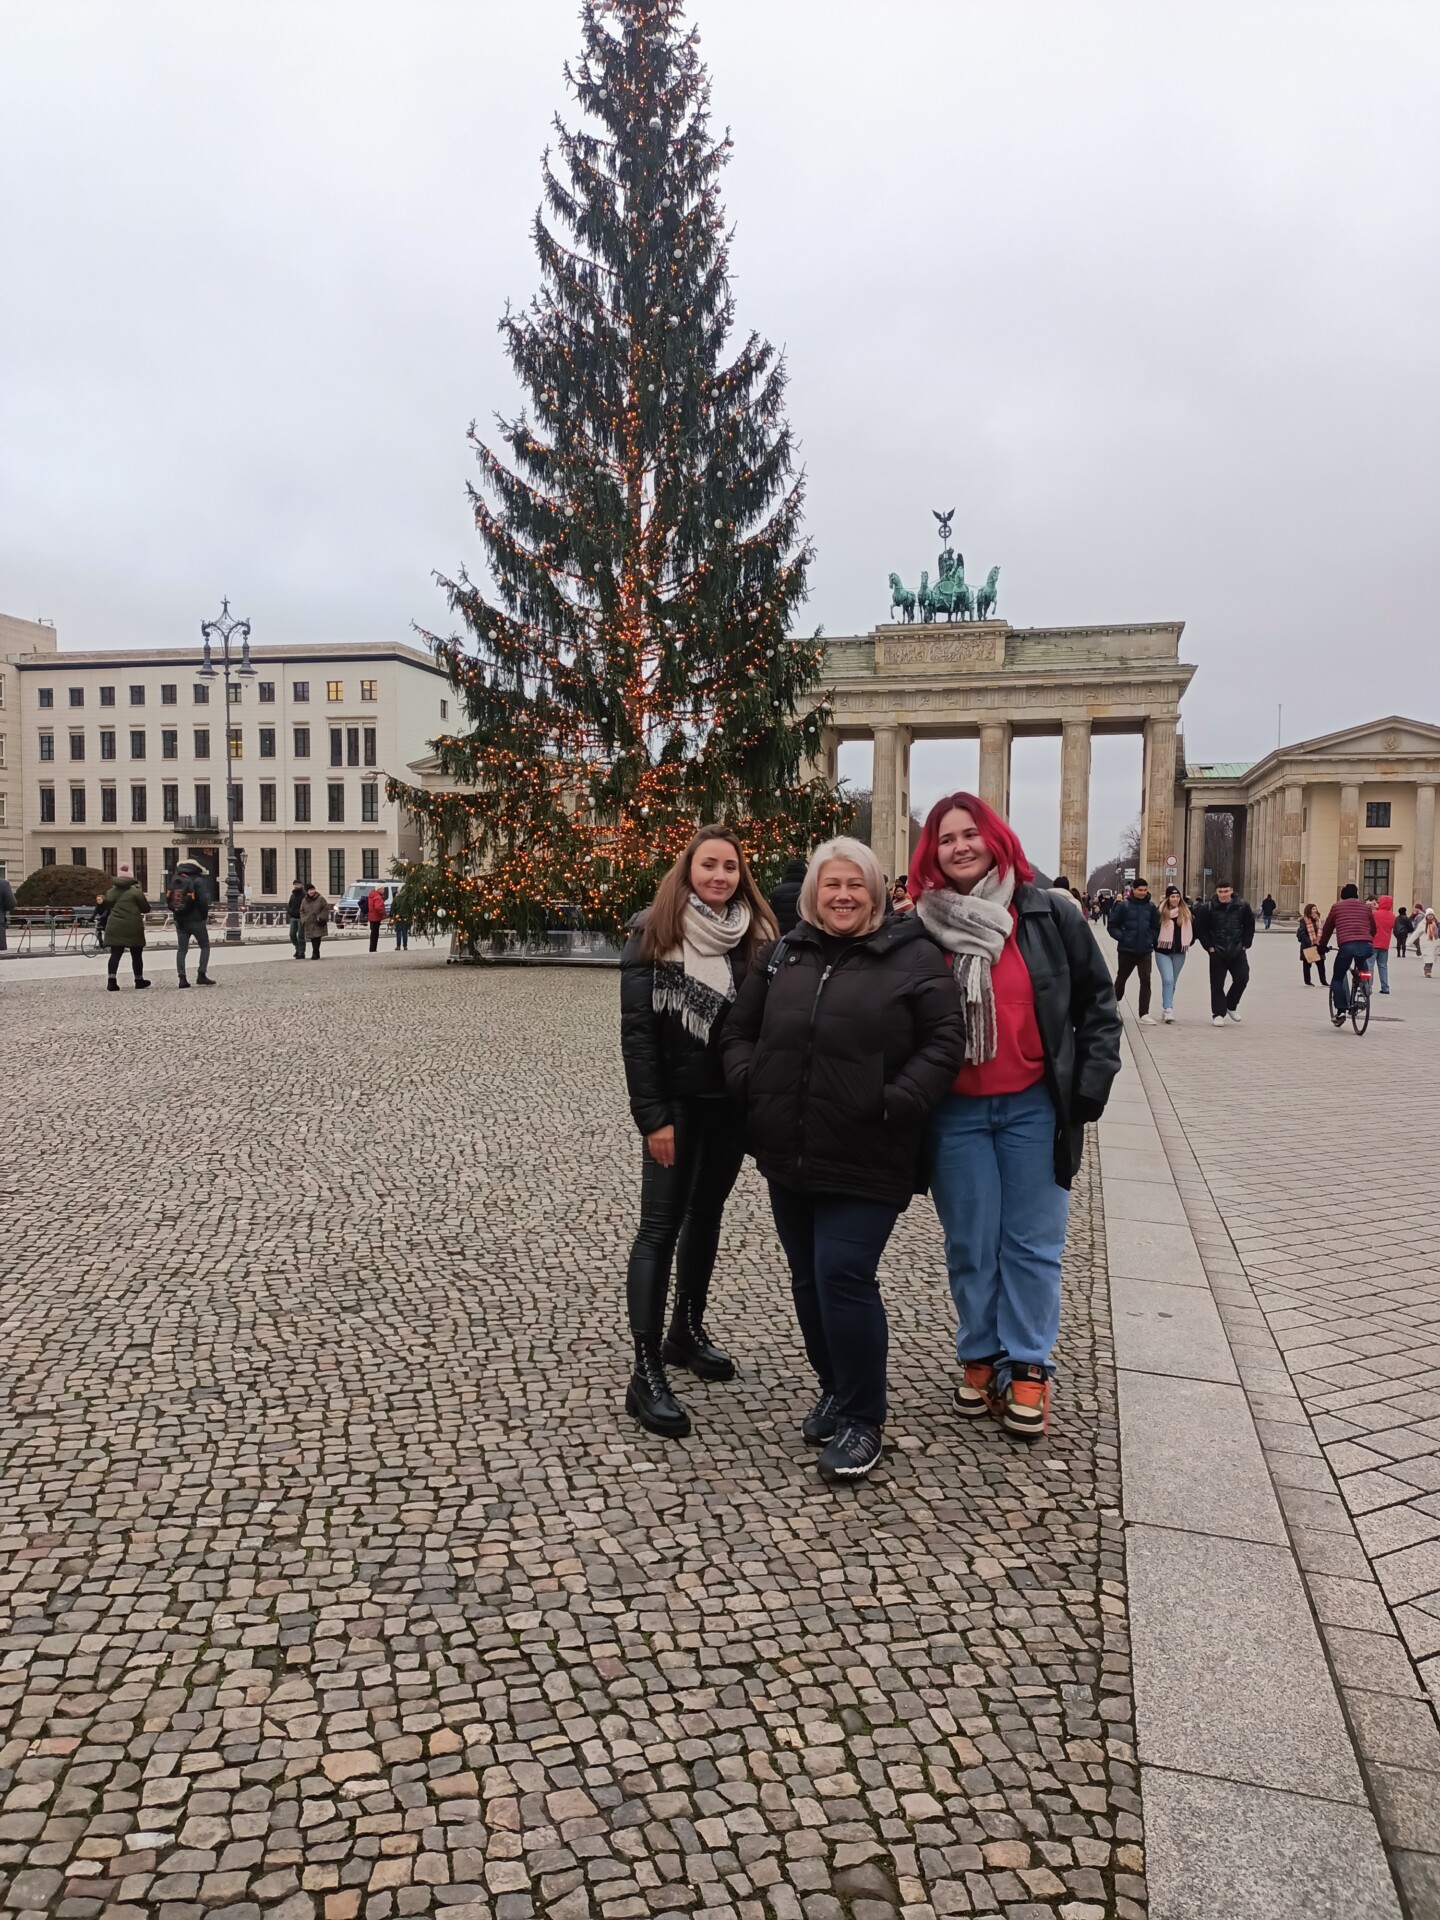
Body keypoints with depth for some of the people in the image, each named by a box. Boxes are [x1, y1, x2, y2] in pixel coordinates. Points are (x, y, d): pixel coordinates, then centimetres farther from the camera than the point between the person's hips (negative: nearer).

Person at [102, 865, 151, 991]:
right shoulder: (136, 891, -5)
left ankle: (112, 979, -13)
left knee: (115, 954, 2)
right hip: (133, 927, -3)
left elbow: (107, 910, 13)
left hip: (115, 927, 3)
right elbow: (146, 908, -2)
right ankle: (139, 980, 16)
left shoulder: (111, 892, 7)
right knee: (136, 954, 8)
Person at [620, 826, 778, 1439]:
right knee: (661, 1227, -4)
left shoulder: (755, 936, 3)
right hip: (678, 1103, -4)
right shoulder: (654, 934, -7)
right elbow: (637, 1030, -10)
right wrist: (653, 1115, -15)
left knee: (706, 1215, 17)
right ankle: (646, 1373, -2)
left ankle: (687, 1330, 34)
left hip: (733, 1102, 5)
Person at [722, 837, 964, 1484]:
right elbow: (739, 1033, 15)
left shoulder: (912, 956, -5)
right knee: (808, 1280, 15)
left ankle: (862, 1419, 10)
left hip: (865, 1162, -5)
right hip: (787, 1157, 6)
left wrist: (896, 1103, -17)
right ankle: (835, 1390, 36)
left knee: (843, 1278, -9)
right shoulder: (781, 956, 9)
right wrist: (750, 1084, -3)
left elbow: (945, 1038, -8)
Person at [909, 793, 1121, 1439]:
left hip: (1035, 1107, -1)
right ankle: (980, 1357, 27)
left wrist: (1091, 1084, -4)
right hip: (954, 1113, 1)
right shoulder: (921, 930, -1)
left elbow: (1096, 1002, 2)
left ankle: (1028, 1366, 21)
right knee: (970, 1245, 11)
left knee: (1031, 1243, 7)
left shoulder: (1048, 914, -3)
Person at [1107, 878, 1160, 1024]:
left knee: (1145, 981, -9)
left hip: (1145, 951, 1)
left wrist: (1152, 939, 1)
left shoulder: (1151, 907, 2)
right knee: (1121, 978, 17)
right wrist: (1122, 937, -13)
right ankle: (1115, 1002, 43)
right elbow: (1112, 925, -4)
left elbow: (1156, 926, 12)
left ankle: (1144, 1014, -9)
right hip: (1126, 949, -1)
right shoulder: (1123, 906, -7)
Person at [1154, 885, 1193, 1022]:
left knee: (1172, 982, 12)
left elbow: (1192, 929, 9)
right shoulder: (1161, 912, -6)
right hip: (1163, 951, -4)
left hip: (1179, 952, 4)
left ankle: (1165, 1009, 22)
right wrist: (1156, 943, -7)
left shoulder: (1186, 912, 5)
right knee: (1168, 980, -15)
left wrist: (1187, 943, 4)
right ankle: (1168, 1011, -17)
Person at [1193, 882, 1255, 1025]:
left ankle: (1231, 1006, 21)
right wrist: (1209, 947, -6)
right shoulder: (1207, 907, -8)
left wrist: (1245, 945, 3)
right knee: (1217, 984, 0)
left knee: (1242, 979, -2)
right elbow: (1200, 929, -1)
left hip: (1237, 951, 2)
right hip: (1217, 952, -2)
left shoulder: (1242, 906, -1)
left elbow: (1249, 927, 9)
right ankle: (1218, 1014, 9)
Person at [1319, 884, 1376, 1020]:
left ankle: (1341, 1010, -1)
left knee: (1337, 979, 12)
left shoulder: (1337, 907, 16)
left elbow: (1327, 929, 22)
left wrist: (1322, 946, 34)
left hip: (1346, 946, -2)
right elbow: (1373, 929, 28)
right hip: (1366, 947, 2)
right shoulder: (1366, 908, 21)